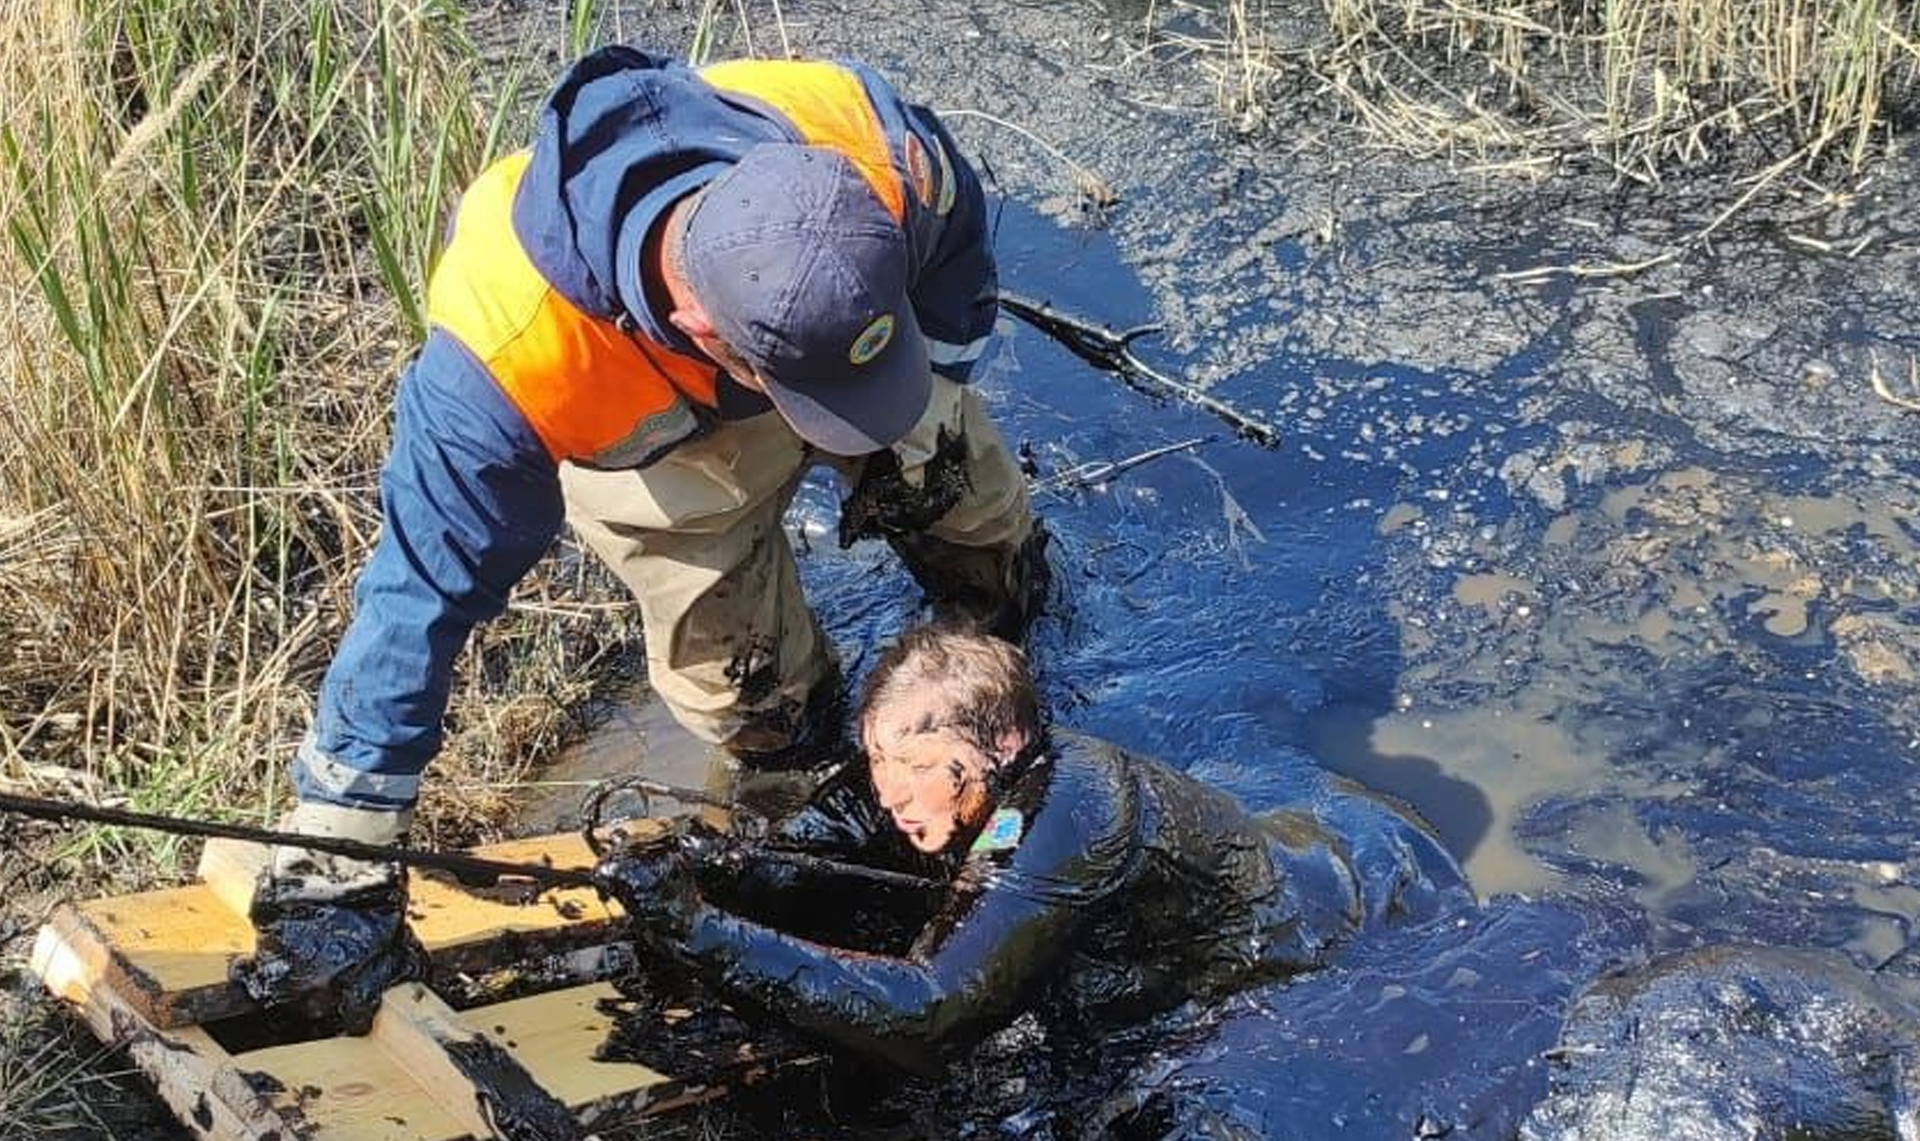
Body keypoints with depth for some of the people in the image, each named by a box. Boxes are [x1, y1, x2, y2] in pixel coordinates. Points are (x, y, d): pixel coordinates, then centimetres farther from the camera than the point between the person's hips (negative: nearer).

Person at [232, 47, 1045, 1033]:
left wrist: (914, 438, -10)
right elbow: (422, 593, -38)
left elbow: (958, 250, -16)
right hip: (651, 440, -2)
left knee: (1000, 581, 13)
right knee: (759, 719, -1)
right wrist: (332, 877, -34)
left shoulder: (871, 140, -42)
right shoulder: (507, 357, -49)